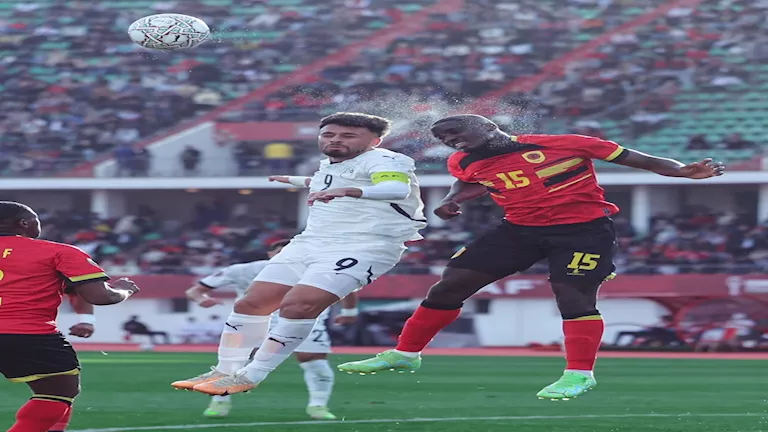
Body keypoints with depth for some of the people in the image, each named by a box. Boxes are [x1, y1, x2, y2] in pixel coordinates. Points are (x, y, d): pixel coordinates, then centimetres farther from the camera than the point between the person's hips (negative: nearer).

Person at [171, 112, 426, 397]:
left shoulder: (383, 160, -11)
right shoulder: (329, 165, 19)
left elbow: (397, 189, -34)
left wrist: (346, 191, -51)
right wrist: (295, 181, 62)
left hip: (363, 247, -9)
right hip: (310, 242, 9)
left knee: (297, 305, -25)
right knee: (252, 303, -1)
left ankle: (250, 377, -17)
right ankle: (226, 371, 8)